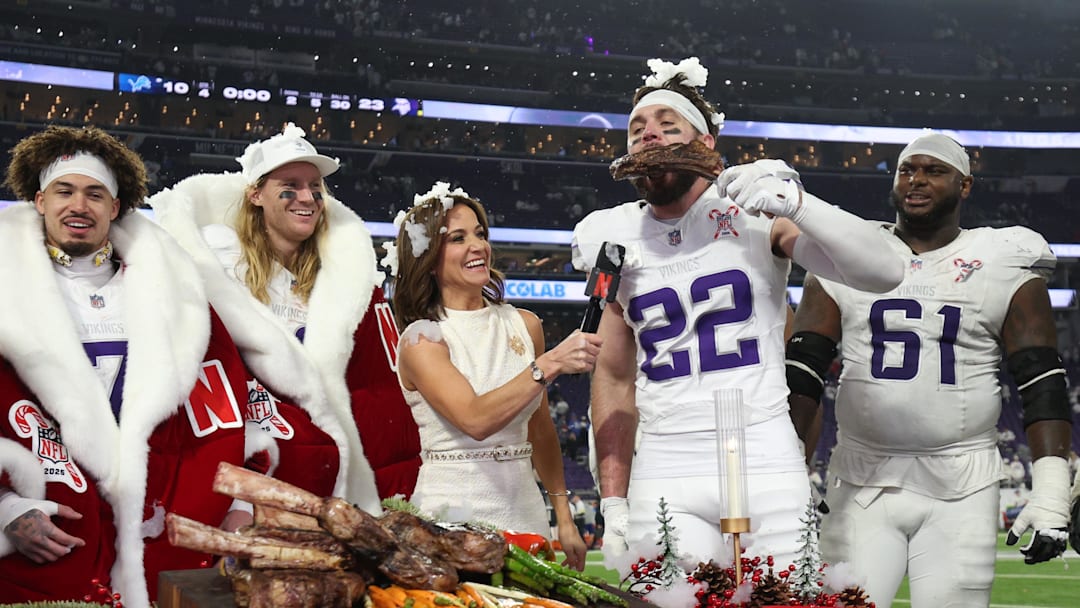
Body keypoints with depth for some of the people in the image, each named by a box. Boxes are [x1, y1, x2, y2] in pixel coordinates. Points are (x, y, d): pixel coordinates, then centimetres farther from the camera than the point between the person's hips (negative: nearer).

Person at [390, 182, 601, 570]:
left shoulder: (524, 325, 8)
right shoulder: (421, 339, -7)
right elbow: (474, 419, -23)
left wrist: (564, 518, 11)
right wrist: (549, 365, -28)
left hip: (523, 505, 4)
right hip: (453, 511, -4)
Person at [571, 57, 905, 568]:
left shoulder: (754, 212, -2)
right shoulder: (617, 240, 9)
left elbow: (884, 273, -10)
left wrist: (794, 203, -23)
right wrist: (613, 505, 9)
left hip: (765, 463, -2)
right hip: (663, 474, 2)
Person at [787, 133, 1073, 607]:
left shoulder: (1005, 269, 4)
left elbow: (1043, 386, 0)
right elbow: (801, 372, 7)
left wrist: (1050, 493, -10)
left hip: (961, 488, -1)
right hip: (862, 483, 1)